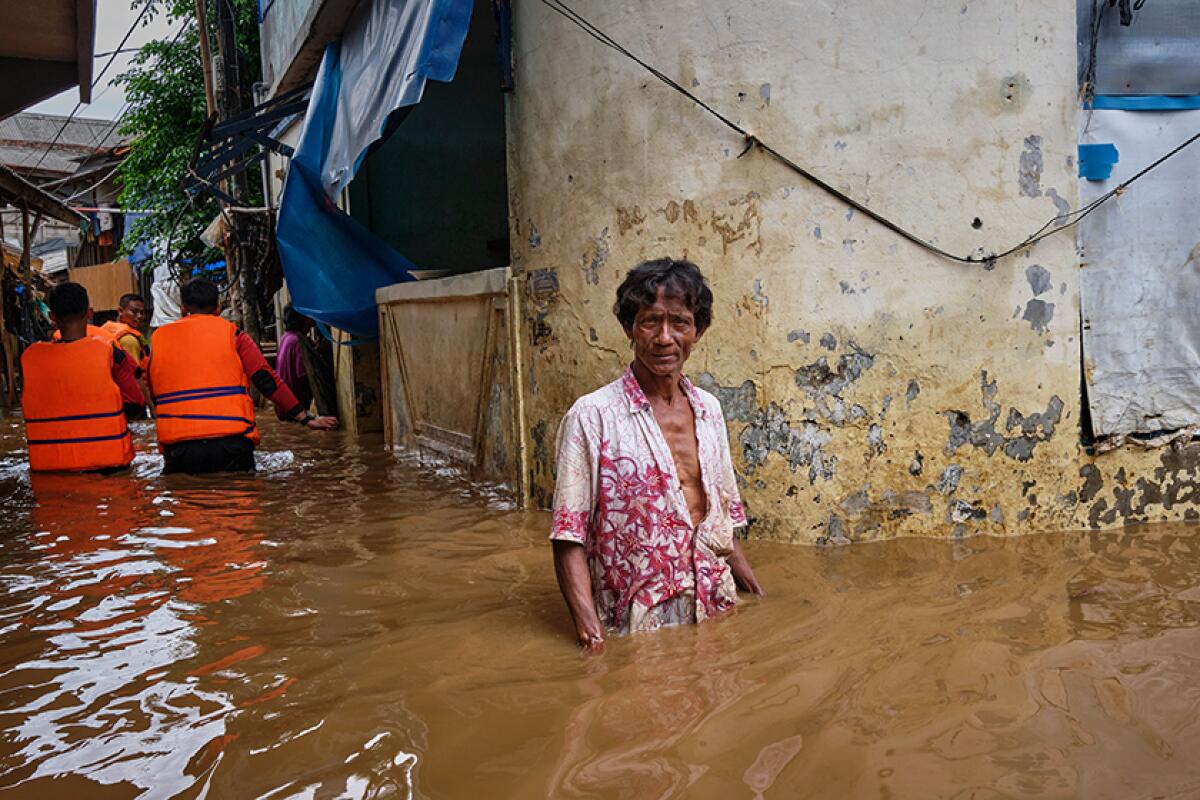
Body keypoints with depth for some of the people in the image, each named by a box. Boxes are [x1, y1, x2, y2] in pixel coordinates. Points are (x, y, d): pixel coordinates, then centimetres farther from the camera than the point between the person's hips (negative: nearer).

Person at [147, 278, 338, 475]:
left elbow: (153, 394, 18)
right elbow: (267, 380, -1)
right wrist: (306, 418, 4)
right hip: (230, 442, -1)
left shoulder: (158, 338, 11)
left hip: (177, 446, 2)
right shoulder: (231, 334, 4)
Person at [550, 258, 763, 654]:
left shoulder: (709, 409, 7)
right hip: (636, 631, -5)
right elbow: (569, 539, -13)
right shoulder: (592, 416, -11)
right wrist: (591, 632, -24)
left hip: (715, 616, 5)